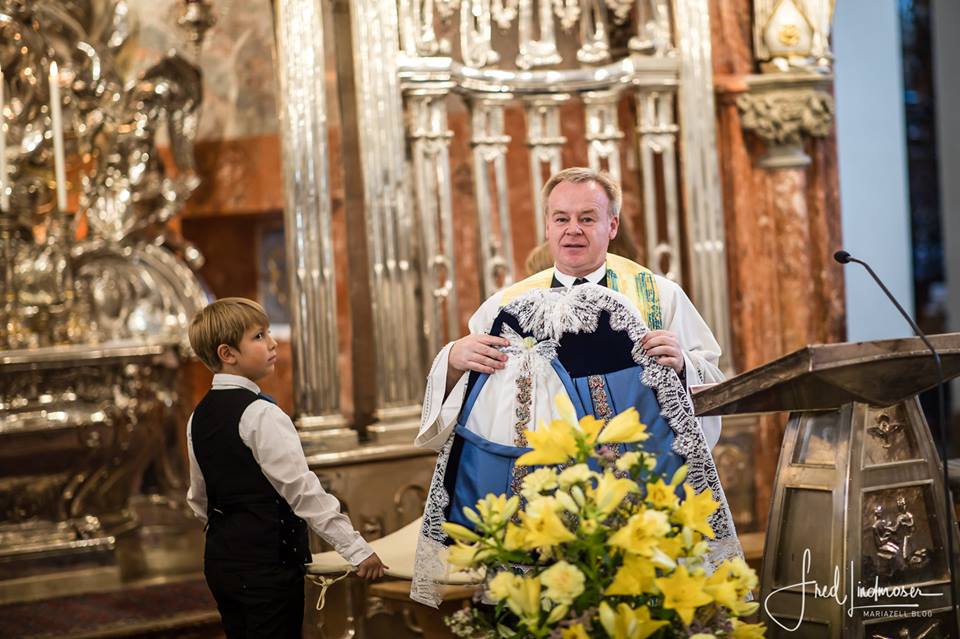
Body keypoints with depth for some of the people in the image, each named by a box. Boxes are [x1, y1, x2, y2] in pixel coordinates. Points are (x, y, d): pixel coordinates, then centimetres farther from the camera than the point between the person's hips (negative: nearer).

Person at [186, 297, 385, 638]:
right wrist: (357, 549, -16)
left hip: (220, 559, 8)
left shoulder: (199, 417, 8)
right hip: (268, 560, -8)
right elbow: (303, 490, -19)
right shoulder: (261, 414, -17)